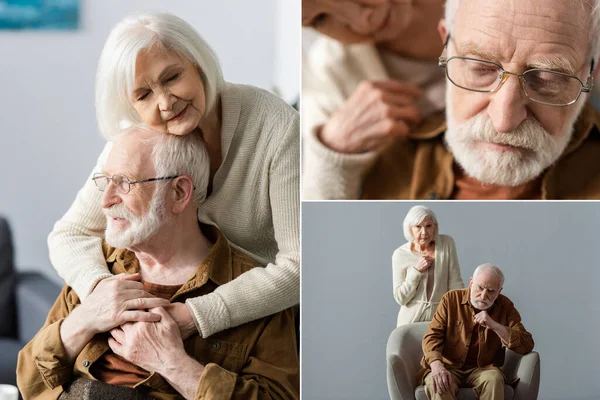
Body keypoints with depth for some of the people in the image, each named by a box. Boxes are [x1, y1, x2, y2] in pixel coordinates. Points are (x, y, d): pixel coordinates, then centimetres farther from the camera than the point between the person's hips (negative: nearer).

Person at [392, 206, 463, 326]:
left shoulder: (447, 244, -7)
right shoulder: (400, 254, -8)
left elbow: (455, 283, -4)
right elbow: (400, 298, -7)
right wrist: (416, 271, -17)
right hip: (411, 319, -1)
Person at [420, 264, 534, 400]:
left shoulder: (505, 307, 2)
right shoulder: (451, 299, 0)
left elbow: (527, 345, -6)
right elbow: (432, 336, -7)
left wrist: (494, 325, -18)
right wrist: (437, 366, -28)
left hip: (482, 369, 1)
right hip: (448, 367, -1)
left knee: (494, 378, -33)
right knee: (438, 385, -35)